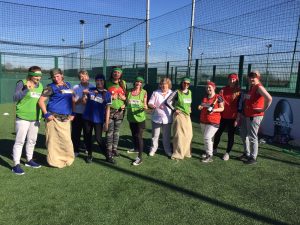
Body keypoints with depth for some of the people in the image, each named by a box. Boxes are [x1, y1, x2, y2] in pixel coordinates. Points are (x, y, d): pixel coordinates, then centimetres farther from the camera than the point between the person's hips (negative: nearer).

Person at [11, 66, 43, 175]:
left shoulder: (40, 85, 9)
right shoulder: (22, 83, -8)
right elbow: (15, 98, -16)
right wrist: (27, 89, -29)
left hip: (35, 118, 6)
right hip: (23, 118, -6)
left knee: (32, 141, 15)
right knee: (19, 141, -3)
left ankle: (29, 160, 30)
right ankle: (16, 165, 5)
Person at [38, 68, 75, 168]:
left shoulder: (68, 85, 14)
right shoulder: (51, 87, -2)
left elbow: (72, 99, 21)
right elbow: (41, 101, -7)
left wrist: (72, 113, 13)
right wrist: (46, 114, -14)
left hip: (66, 118, 5)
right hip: (54, 117, -5)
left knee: (66, 140, 7)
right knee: (53, 139, -1)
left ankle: (66, 159, 24)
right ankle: (54, 161, 12)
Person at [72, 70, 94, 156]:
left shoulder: (93, 87, 0)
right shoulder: (75, 87, 2)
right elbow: (72, 101, -1)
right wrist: (80, 100, -18)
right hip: (77, 114, 0)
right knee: (75, 133, 4)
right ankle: (75, 150, 18)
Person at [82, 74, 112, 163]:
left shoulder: (107, 94, -4)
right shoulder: (90, 90, 2)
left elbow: (107, 109, -4)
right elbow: (84, 102, 7)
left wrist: (106, 123, -8)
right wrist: (84, 94, -13)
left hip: (99, 120, -3)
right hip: (87, 118, 3)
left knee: (98, 139, -5)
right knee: (87, 137, 11)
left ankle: (107, 156, 10)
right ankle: (89, 155, 28)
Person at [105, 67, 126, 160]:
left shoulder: (123, 83, 9)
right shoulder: (107, 83, 1)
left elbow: (126, 95, 15)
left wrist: (124, 98, -5)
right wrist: (110, 97, -12)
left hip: (120, 110, 3)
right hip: (110, 110, -2)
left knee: (117, 130, 9)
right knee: (110, 131, -1)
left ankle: (115, 148, 20)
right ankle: (109, 149, 11)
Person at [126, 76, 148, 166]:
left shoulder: (144, 92, -5)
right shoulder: (129, 92, 1)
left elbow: (145, 105, -4)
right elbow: (126, 102, 11)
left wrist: (145, 107, -27)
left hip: (140, 117, -4)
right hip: (131, 117, 4)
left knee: (139, 136, -8)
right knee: (133, 134, 21)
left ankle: (140, 157, -3)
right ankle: (135, 148, 46)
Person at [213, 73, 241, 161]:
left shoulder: (239, 92, -3)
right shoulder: (223, 90, 4)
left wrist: (237, 119, -8)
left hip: (232, 117, -2)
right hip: (223, 116, 3)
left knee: (230, 135, 7)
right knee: (218, 133, 10)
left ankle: (227, 153, 20)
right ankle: (214, 149, 29)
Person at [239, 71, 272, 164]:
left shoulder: (259, 87, -15)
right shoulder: (251, 87, 13)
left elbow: (269, 98, -29)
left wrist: (263, 109, -19)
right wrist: (243, 114, 16)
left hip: (254, 116, -9)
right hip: (246, 115, 9)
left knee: (252, 137, -1)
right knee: (244, 135, 18)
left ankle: (253, 157, 13)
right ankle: (246, 154, 33)